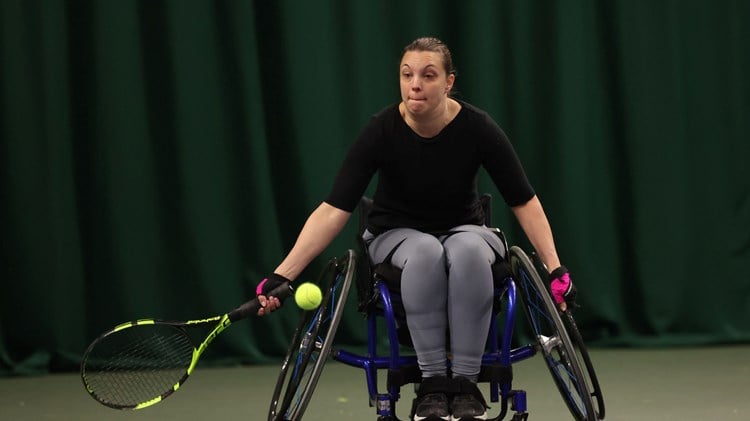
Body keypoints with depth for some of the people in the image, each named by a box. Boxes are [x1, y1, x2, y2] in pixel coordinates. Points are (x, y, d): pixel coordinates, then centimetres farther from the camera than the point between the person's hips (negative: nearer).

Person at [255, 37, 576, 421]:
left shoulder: (476, 128, -19)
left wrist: (555, 268, -19)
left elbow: (524, 202, -10)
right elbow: (334, 209, -24)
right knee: (426, 253, -37)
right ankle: (432, 383, -29)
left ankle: (465, 382, -29)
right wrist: (282, 275, -33)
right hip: (397, 234, -1)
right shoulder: (382, 131, -22)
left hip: (462, 230, 1)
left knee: (470, 251, -37)